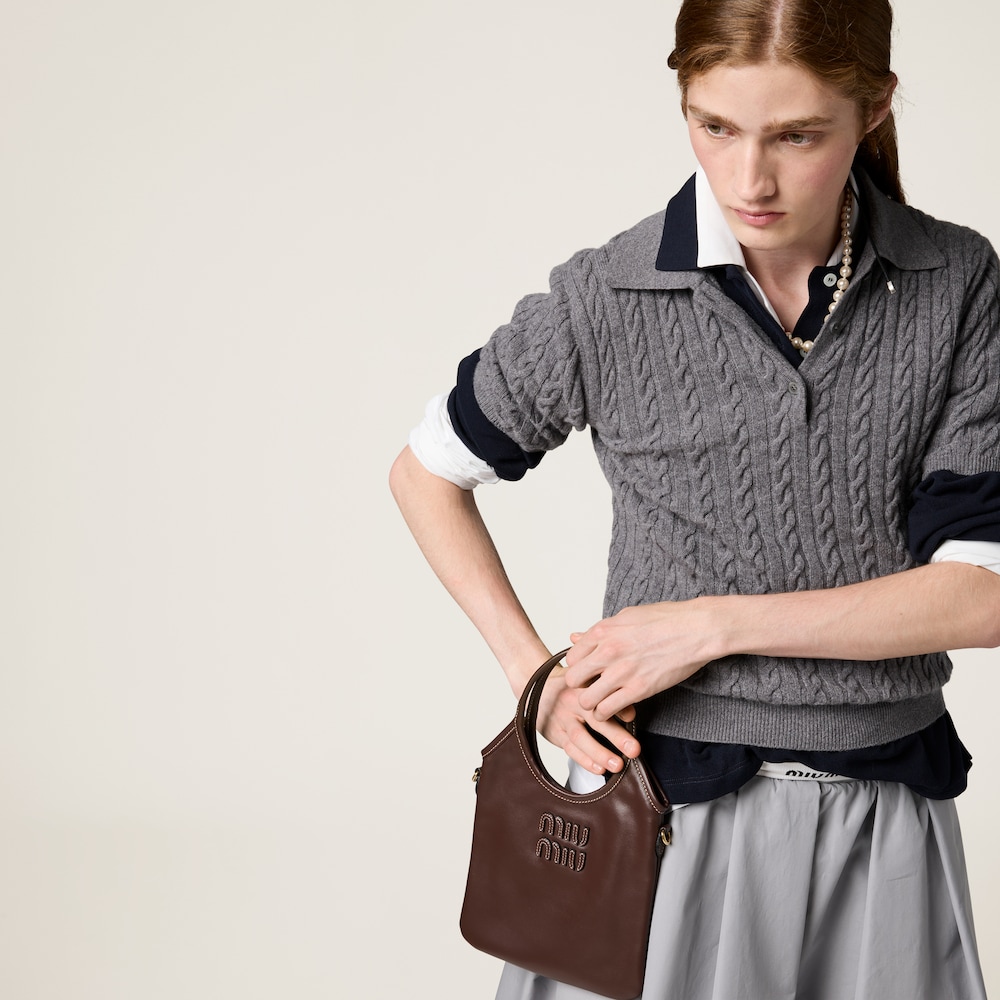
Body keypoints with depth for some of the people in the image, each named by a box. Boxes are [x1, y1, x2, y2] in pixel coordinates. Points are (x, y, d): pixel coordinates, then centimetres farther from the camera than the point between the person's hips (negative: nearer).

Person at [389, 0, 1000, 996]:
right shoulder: (606, 300, -9)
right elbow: (426, 473, 5)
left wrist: (717, 624, -15)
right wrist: (531, 673, -3)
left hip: (887, 815, 2)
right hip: (668, 810, -1)